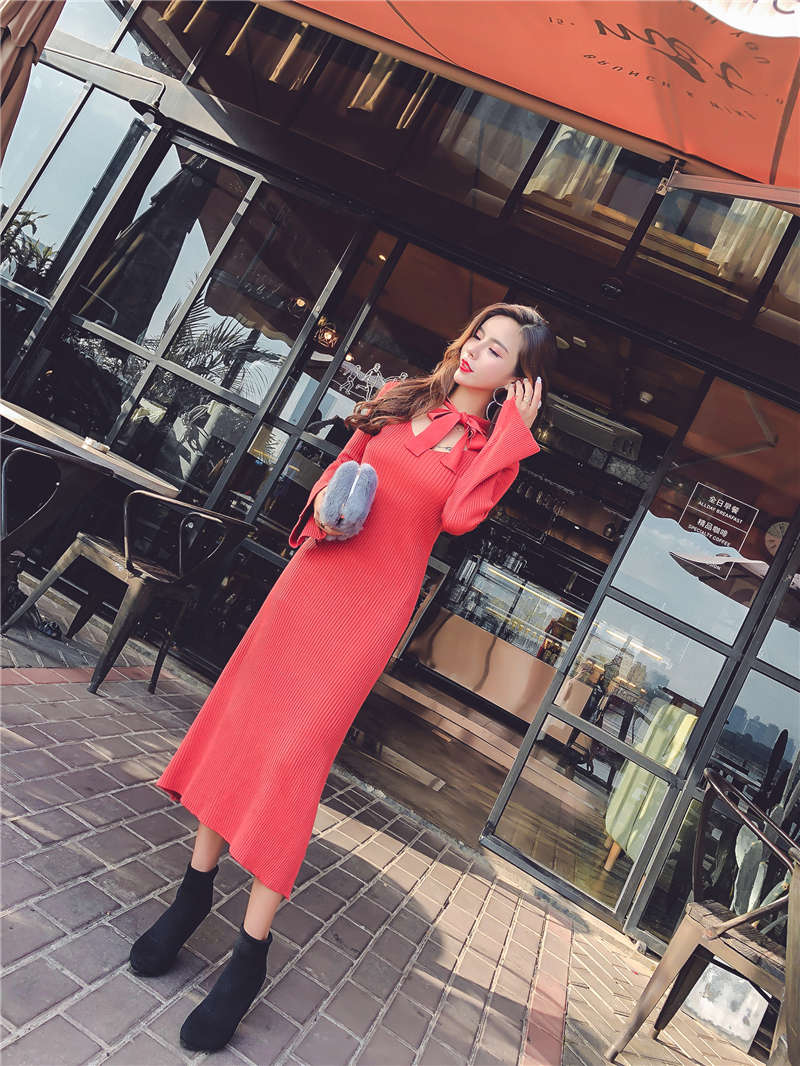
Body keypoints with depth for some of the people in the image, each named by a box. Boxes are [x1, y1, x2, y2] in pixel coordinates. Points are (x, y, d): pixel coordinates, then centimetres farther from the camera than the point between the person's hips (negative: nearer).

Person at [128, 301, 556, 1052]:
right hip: (318, 570, 4)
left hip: (376, 602, -4)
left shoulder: (493, 448, 3)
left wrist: (513, 432, -11)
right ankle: (195, 890, 23)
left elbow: (458, 515, -15)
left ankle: (251, 951, 6)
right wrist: (325, 509, -3)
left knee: (298, 747, -9)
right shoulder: (398, 399, 11)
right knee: (241, 715, 4)